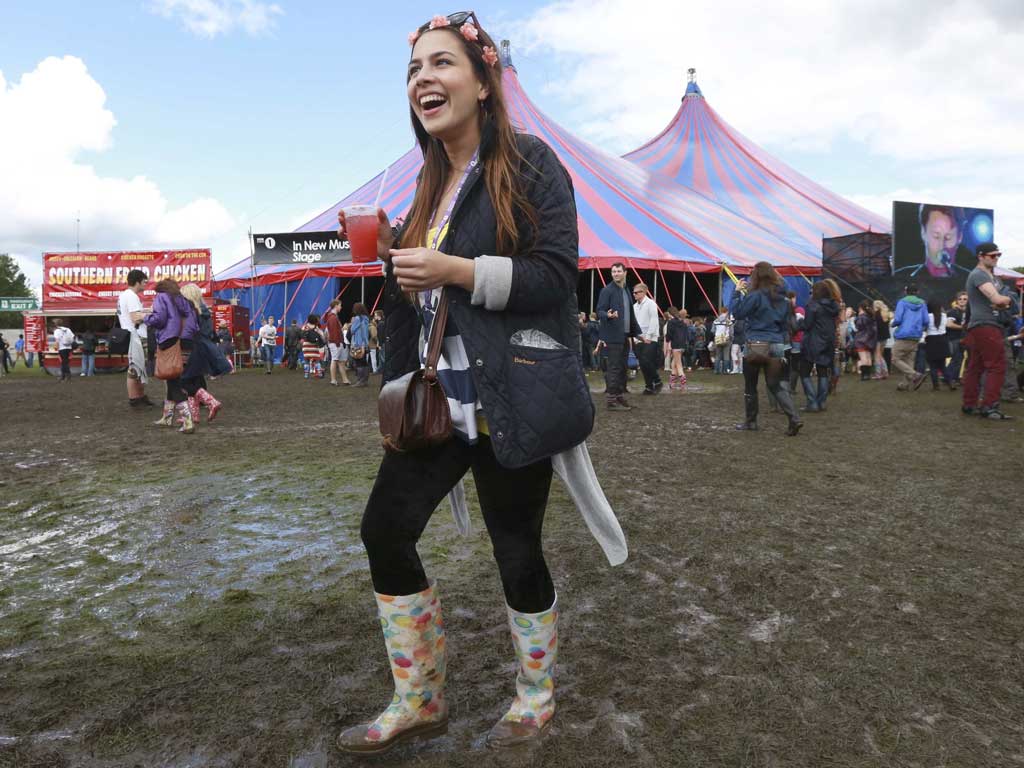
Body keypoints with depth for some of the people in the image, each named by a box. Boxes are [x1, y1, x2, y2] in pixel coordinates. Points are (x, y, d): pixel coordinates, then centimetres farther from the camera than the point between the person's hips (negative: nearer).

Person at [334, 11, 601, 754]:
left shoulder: (529, 163, -6)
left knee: (516, 548, 5)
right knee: (385, 531, 5)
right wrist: (393, 251, 8)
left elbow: (557, 276, -15)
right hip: (440, 398, 8)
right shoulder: (434, 180, 16)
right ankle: (420, 701, 26)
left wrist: (453, 269, -22)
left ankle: (536, 700, 33)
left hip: (511, 399, -7)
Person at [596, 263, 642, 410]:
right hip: (612, 336, -8)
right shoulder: (607, 290, -6)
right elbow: (599, 312, -10)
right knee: (614, 369, -7)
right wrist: (608, 315, -31)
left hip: (624, 336, 8)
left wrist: (637, 333, 21)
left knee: (622, 368, 11)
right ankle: (611, 400, -3)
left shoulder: (626, 290, 17)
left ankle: (620, 397, 18)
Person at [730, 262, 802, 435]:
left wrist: (737, 292, 1)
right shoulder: (783, 299, 10)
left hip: (757, 345, -5)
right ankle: (794, 418, -8)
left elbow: (737, 312, -9)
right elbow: (786, 325, 16)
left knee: (750, 385, 10)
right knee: (776, 385, 9)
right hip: (777, 346, 5)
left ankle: (750, 421, 19)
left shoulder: (756, 296, -12)